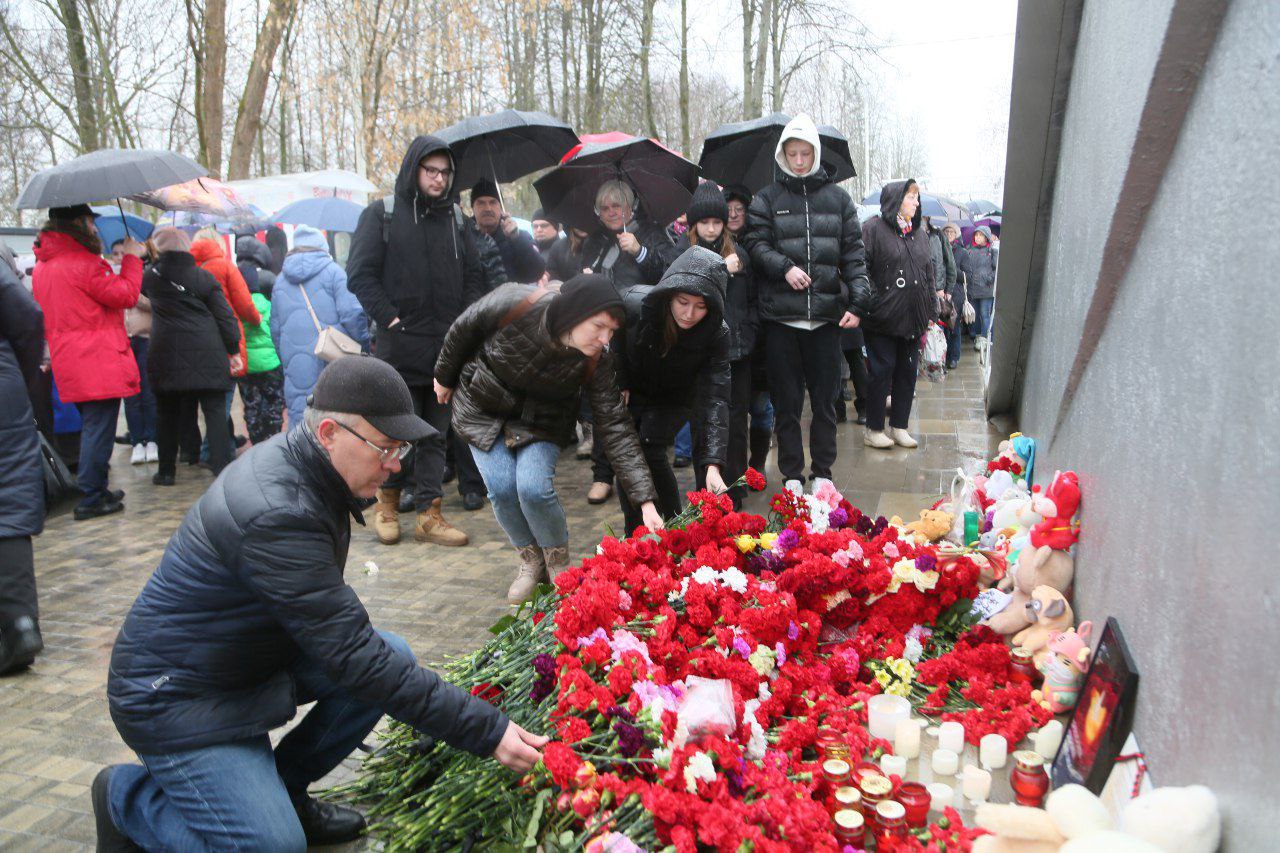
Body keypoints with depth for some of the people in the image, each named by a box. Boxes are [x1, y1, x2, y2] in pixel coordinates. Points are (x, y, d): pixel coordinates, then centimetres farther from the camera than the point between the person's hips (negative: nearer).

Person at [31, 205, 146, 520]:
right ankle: (92, 498, -1)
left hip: (68, 363, 9)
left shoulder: (42, 266, 14)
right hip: (99, 362, -9)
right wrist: (132, 258, -1)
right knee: (99, 429, -4)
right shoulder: (83, 262, -15)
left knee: (91, 426, 19)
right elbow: (126, 295, -12)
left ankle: (95, 490, 27)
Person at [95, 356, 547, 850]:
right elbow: (355, 660, -33)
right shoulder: (276, 513, -33)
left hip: (258, 653, 9)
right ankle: (127, 797, 8)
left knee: (394, 658, -5)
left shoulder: (294, 461, -3)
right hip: (178, 695, -9)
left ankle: (283, 787, 11)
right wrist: (487, 731, -32)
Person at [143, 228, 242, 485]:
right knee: (215, 412, 1)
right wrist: (233, 349, 6)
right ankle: (223, 469, -4)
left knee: (167, 413, 13)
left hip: (167, 357, 1)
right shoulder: (204, 277, 1)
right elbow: (224, 316, -1)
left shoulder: (151, 276, 3)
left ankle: (166, 470, 19)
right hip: (207, 356, -1)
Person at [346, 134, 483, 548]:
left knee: (436, 433, 7)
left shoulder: (454, 218, 14)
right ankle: (387, 502, 22)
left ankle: (428, 514, 14)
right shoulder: (382, 214, 2)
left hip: (446, 345, 4)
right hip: (400, 345, -4)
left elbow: (473, 276, 17)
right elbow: (360, 274, -3)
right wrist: (389, 319, -10)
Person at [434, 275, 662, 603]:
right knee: (502, 488, -12)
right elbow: (463, 330, -13)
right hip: (482, 409, 0)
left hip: (539, 421, 0)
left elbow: (615, 427, -26)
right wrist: (444, 377, 4)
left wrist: (645, 500, -33)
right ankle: (531, 561, 16)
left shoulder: (598, 361, -27)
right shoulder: (515, 304, -33)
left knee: (534, 487, -21)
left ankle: (559, 564, 7)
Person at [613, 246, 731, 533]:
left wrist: (713, 466, -43)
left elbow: (715, 399, -35)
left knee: (651, 449, -21)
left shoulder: (716, 333, -31)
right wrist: (619, 385, -5)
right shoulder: (636, 304, -31)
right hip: (631, 392, 2)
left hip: (674, 399, -1)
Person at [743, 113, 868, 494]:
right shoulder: (767, 198, 7)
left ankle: (822, 472, 21)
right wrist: (785, 267, -16)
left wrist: (858, 302, -2)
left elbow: (854, 253, 7)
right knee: (786, 401, 5)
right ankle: (791, 474, 16)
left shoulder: (837, 198, 10)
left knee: (825, 399, 8)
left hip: (826, 316, 1)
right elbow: (756, 244, 1)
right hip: (781, 316, -1)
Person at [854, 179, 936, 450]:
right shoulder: (873, 229, -6)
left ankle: (899, 426, 20)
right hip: (882, 317, -6)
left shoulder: (920, 233, 15)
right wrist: (863, 300, -20)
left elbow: (930, 274, 18)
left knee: (907, 371, 9)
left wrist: (932, 311, 15)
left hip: (913, 318, 6)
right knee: (882, 369, -1)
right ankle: (874, 429, 10)